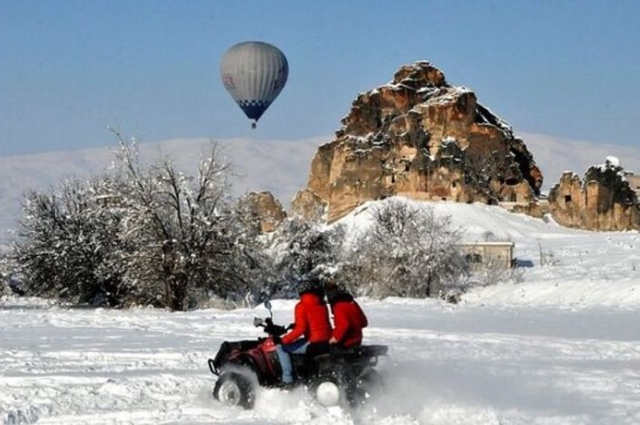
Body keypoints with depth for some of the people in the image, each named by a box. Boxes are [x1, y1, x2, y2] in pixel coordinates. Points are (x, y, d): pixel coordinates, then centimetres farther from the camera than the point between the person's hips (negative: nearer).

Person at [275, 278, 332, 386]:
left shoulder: (302, 306, -9)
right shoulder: (322, 304, 12)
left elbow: (300, 329, -18)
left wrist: (284, 340, -13)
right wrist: (295, 324, 34)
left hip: (313, 343, -8)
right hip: (327, 342, 8)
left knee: (281, 348, 1)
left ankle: (287, 379, -8)